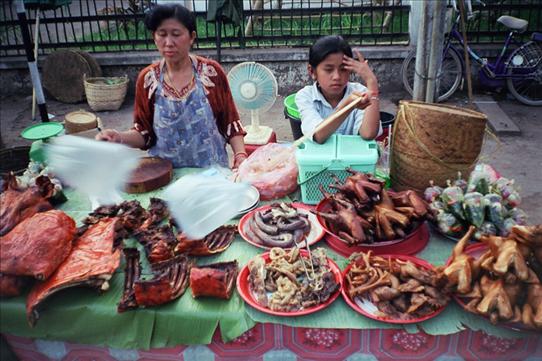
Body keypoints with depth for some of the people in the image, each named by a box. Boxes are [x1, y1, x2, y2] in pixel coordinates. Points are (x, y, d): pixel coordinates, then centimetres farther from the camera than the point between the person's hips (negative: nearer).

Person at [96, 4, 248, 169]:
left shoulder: (212, 72, -4)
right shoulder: (147, 79, 0)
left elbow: (230, 122, 1)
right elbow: (145, 133, 6)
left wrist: (240, 155, -12)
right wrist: (119, 137, -11)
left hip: (210, 172, -2)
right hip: (164, 173, 2)